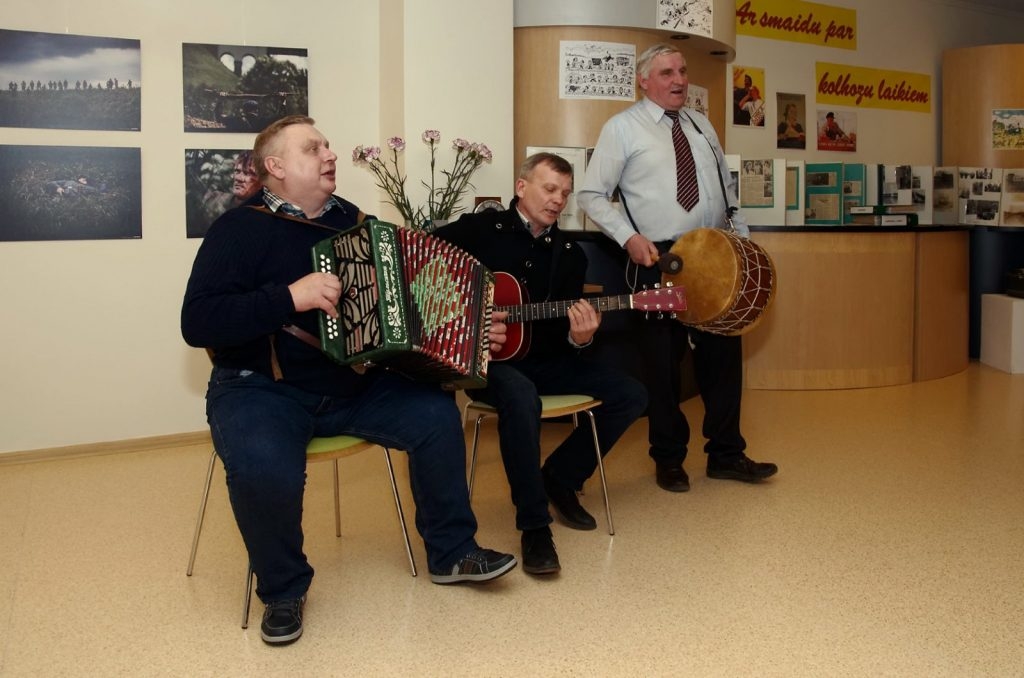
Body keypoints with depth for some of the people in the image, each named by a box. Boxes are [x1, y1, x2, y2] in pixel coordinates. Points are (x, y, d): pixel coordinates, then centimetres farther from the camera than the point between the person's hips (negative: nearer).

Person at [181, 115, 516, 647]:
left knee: (437, 415, -13)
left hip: (352, 382, 5)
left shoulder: (352, 220, 11)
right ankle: (283, 589, -4)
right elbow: (197, 323, -18)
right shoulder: (240, 229, -6)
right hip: (261, 387, -5)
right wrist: (291, 297, -27)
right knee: (263, 466, -33)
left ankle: (451, 552, 8)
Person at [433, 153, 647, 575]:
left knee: (630, 395, -8)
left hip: (544, 361, 6)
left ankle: (560, 478, 8)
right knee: (520, 395, -40)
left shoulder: (570, 255, 10)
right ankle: (534, 526, -29)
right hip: (486, 358, -5)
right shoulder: (480, 229, -2)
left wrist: (579, 337, -19)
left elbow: (564, 331, 6)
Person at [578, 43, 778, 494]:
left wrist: (744, 238, 11)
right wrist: (629, 238, -15)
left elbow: (727, 188, 21)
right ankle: (669, 460, 19)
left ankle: (726, 455, 20)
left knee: (723, 354, 7)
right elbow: (592, 195, -4)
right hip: (658, 260, -5)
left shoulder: (701, 126, 16)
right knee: (663, 363, 4)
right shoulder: (621, 128, -1)